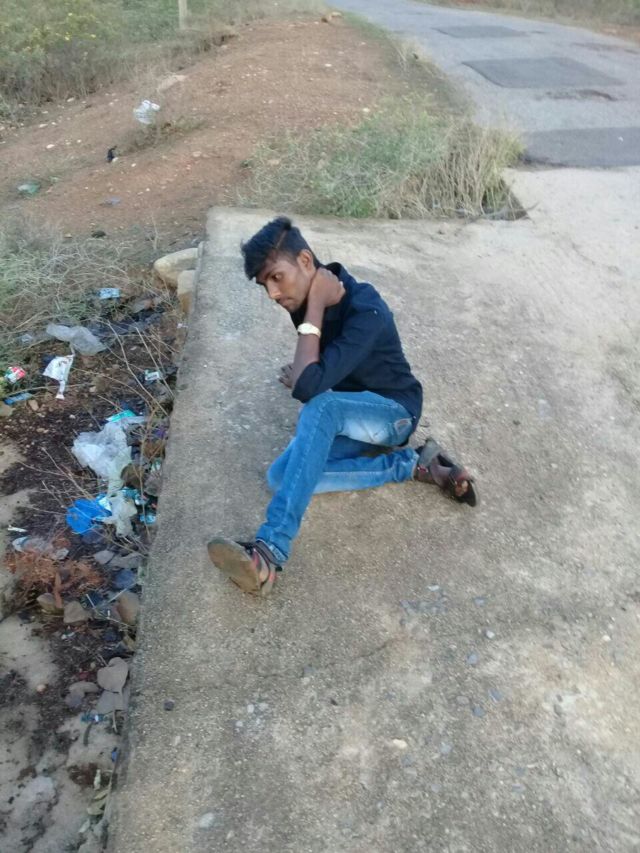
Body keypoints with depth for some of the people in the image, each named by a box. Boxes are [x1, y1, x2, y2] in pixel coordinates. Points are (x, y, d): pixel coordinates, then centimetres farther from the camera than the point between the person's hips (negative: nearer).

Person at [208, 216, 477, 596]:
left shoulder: (366, 311, -28)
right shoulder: (309, 298, -5)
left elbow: (309, 387, -37)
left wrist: (313, 311, -29)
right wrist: (301, 374, 0)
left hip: (394, 412, -7)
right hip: (348, 416, 8)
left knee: (320, 406, -38)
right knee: (281, 476, -16)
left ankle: (270, 549, -41)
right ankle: (414, 464, -13)